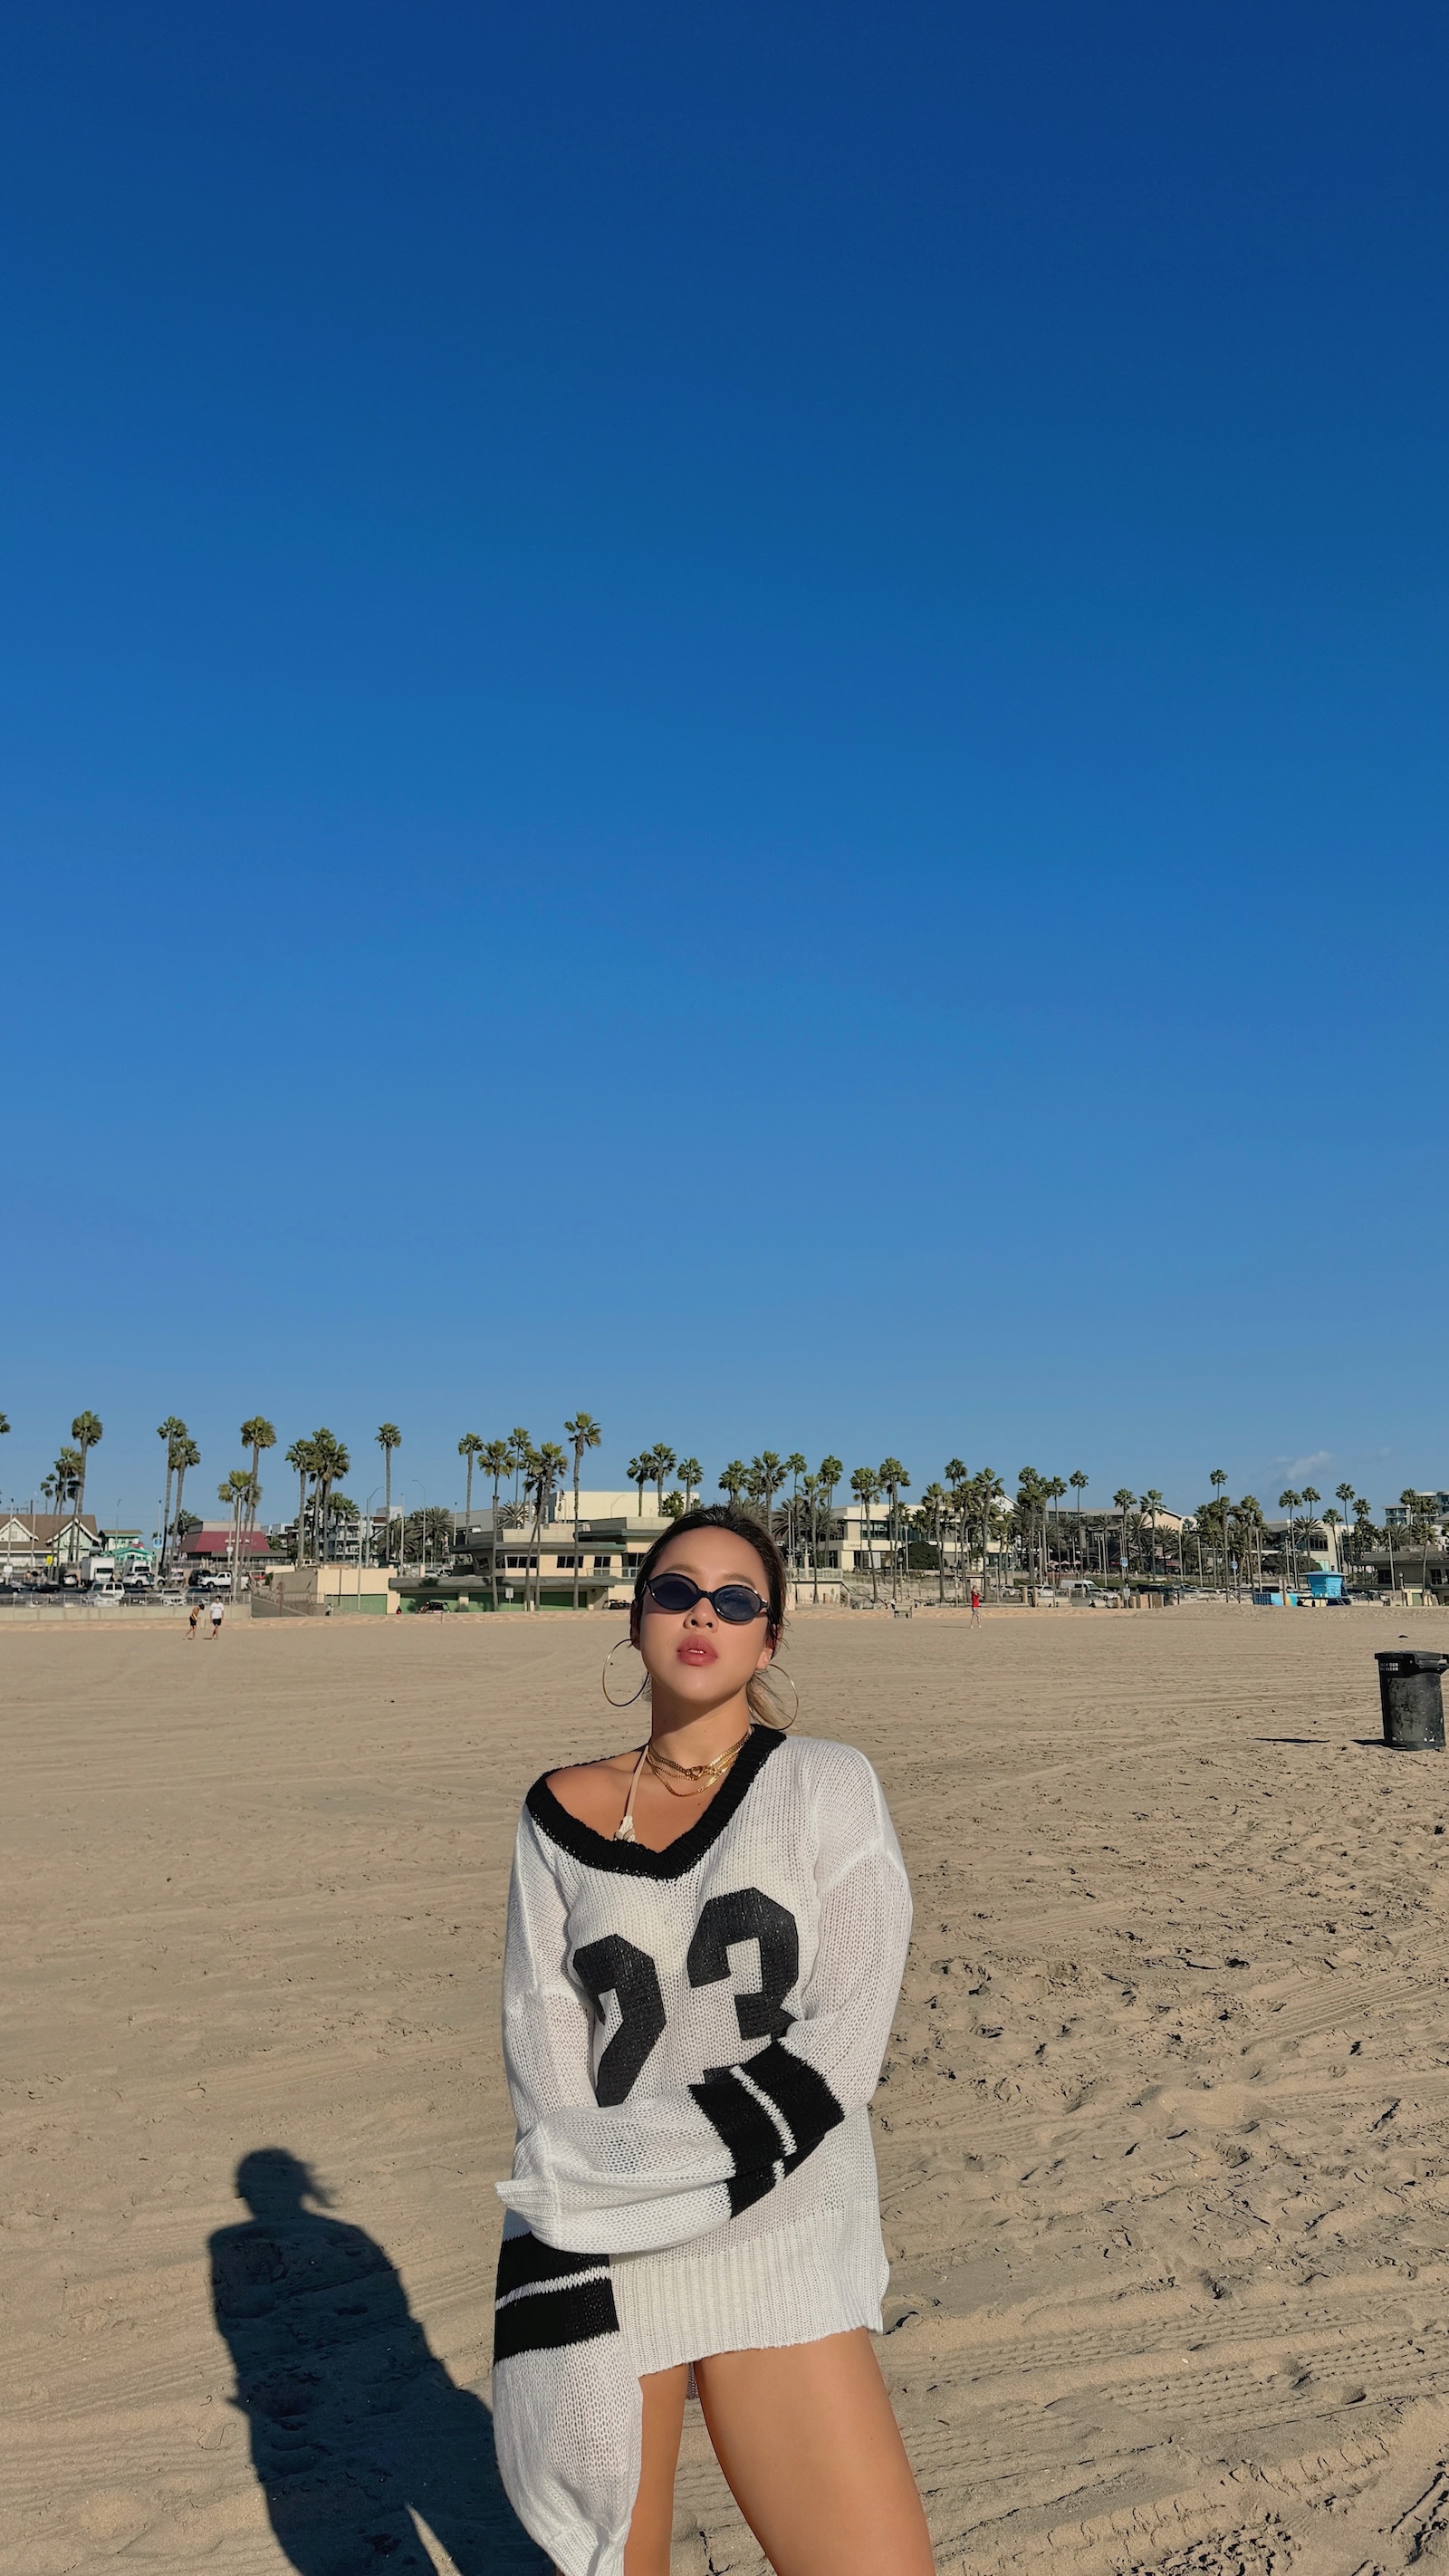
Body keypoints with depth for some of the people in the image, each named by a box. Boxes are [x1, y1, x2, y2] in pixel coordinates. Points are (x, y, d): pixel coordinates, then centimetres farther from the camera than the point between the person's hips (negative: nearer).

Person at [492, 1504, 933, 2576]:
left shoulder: (827, 1786, -2)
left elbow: (839, 2048, -9)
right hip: (598, 2252, 2)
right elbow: (544, 2049, 0)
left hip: (777, 2245, -1)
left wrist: (613, 2170, -15)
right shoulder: (564, 1814, 5)